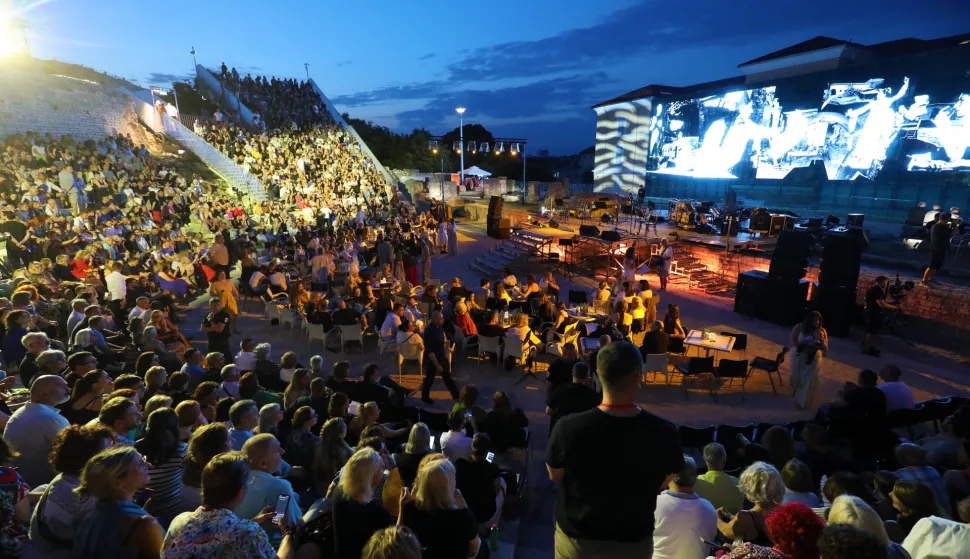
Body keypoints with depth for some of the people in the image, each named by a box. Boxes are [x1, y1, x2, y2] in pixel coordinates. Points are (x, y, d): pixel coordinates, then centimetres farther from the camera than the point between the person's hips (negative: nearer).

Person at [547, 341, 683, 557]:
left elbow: (555, 476, -9)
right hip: (634, 540, 1)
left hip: (577, 537, -1)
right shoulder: (664, 433, -25)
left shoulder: (568, 428, -28)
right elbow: (663, 483, -6)